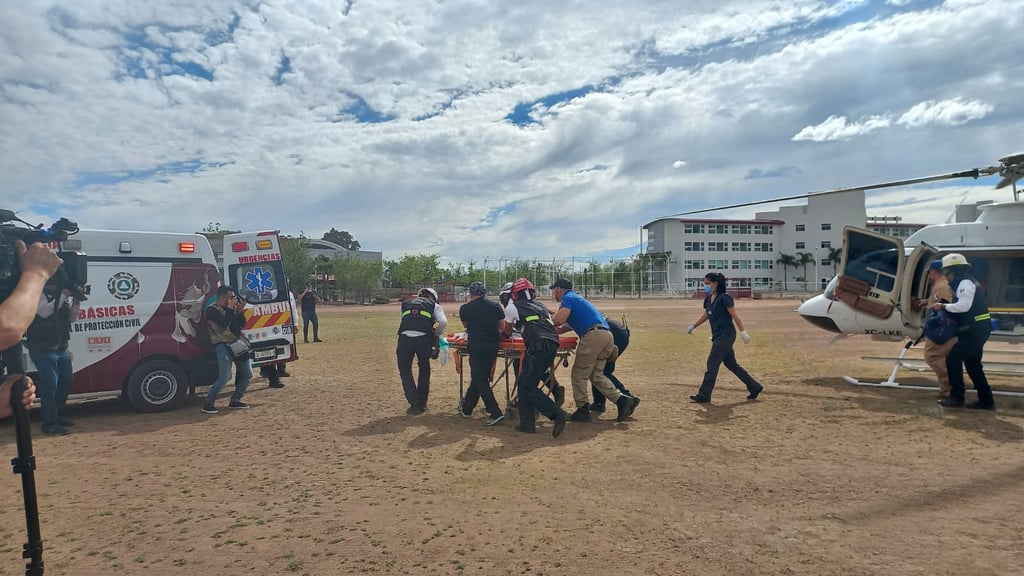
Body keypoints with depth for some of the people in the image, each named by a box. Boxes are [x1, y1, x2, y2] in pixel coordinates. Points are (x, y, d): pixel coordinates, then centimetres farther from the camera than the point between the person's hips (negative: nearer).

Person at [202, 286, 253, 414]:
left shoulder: (231, 308, 12)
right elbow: (224, 323, -24)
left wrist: (240, 311, -5)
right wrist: (230, 309, -15)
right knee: (224, 377, -15)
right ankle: (208, 404, -3)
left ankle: (235, 401, 22)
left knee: (247, 374, 11)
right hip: (223, 346, -8)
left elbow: (242, 324, 9)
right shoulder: (212, 310, -8)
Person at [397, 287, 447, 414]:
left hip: (404, 338, 1)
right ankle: (422, 404, 27)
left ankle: (414, 404, 12)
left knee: (405, 371, 17)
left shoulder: (405, 304, 30)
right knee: (424, 369, 21)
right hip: (423, 339, -1)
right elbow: (443, 322, 6)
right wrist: (436, 335, 23)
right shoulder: (434, 305, 21)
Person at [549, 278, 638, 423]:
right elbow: (570, 324, 33)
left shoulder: (567, 298, 3)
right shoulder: (577, 298, 32)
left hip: (593, 336, -9)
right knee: (596, 375, 14)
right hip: (608, 336, 9)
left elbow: (559, 320, -15)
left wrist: (548, 319, 6)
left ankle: (582, 410, 3)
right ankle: (622, 400, 4)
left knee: (579, 374, 1)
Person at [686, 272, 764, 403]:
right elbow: (705, 314, 25)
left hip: (726, 335, -9)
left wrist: (743, 332, -18)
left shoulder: (724, 298, -14)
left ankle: (704, 396, -1)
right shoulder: (708, 299, 10)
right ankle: (754, 387, 26)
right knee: (731, 364, 14)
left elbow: (735, 316, -15)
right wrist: (693, 326, 26)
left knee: (712, 364, -7)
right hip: (717, 336, 9)